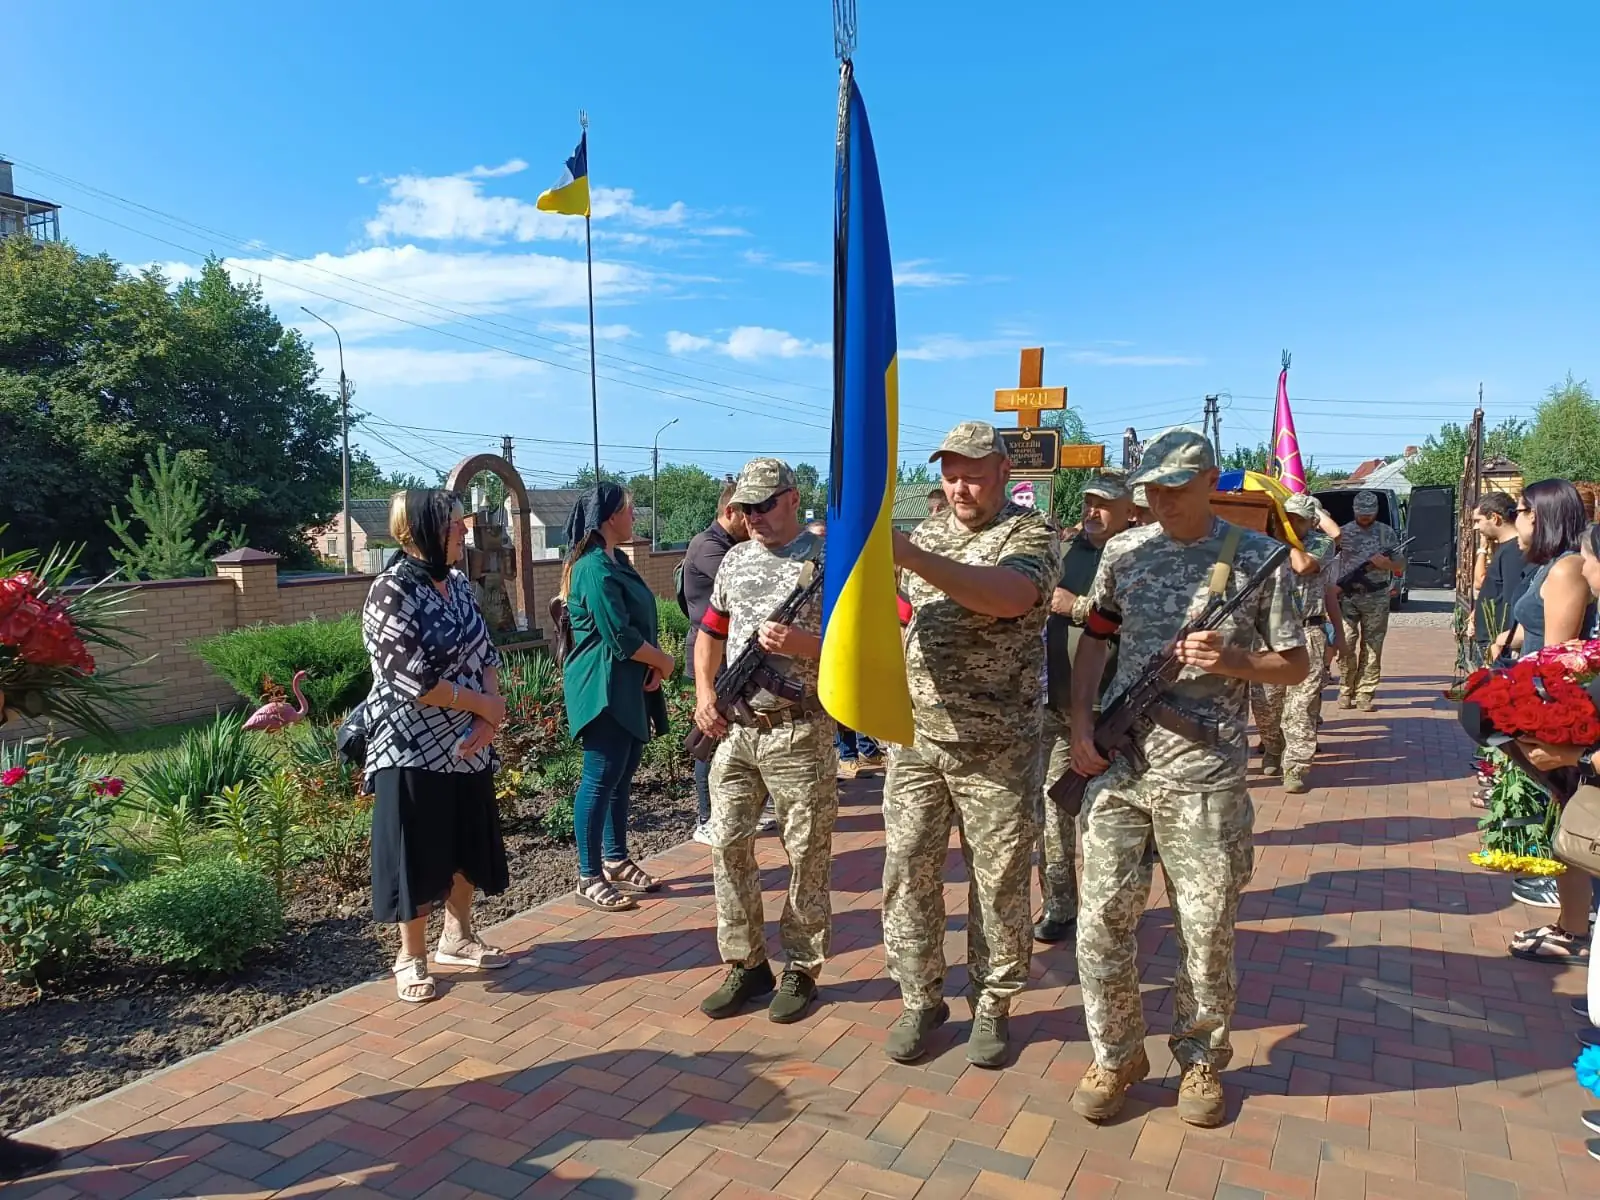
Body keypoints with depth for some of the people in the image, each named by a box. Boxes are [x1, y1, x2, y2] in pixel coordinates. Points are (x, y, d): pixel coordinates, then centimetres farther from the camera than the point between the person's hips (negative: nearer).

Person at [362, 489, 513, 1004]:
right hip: (413, 747, -7)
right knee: (416, 852, 5)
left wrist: (488, 719, -11)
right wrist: (485, 705, -13)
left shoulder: (458, 584, 6)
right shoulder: (391, 591, -17)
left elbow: (486, 654, 5)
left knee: (468, 843, 17)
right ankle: (411, 956, 22)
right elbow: (414, 680, -23)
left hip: (466, 743, 7)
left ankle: (457, 937, 35)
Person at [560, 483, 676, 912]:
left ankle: (616, 861, 27)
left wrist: (654, 664, -3)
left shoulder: (617, 561, 14)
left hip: (630, 685, 10)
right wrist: (664, 662, -6)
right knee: (601, 779, -4)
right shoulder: (595, 569, -17)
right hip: (605, 688, -10)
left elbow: (640, 624, 15)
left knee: (621, 776, 15)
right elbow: (621, 638, -20)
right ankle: (588, 879, 5)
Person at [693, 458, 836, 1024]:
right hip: (735, 727, 6)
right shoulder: (735, 560, 13)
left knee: (806, 855, 4)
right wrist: (704, 693, 6)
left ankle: (802, 970, 20)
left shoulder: (827, 559, -5)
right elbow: (710, 634, 21)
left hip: (800, 731, -5)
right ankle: (746, 965, 22)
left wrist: (800, 644, -23)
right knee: (727, 845, 7)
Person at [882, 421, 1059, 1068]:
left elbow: (1008, 596, -30)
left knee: (999, 882, 8)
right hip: (915, 739, 5)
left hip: (997, 748, -4)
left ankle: (993, 1005, 26)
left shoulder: (1030, 535, -6)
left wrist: (908, 554, -37)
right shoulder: (926, 533, 12)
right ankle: (920, 999, 24)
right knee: (908, 871, 8)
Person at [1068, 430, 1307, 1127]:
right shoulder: (1124, 552, 7)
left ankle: (1201, 1060, 31)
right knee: (1102, 918, 5)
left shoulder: (1257, 558, -2)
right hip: (1117, 766, 3)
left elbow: (1296, 665, 3)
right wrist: (1080, 726, 3)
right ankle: (1116, 1057, 24)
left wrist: (1231, 662, -16)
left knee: (1206, 930, 8)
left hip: (1204, 777, -2)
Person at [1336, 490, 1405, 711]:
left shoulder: (1387, 533, 8)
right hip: (1347, 595, -1)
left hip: (1376, 597, 1)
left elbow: (1400, 567, 8)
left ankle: (1364, 695, 8)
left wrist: (1386, 563, -13)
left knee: (1372, 648, 2)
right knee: (1345, 644, -7)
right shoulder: (1344, 531, 6)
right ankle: (1345, 690, 7)